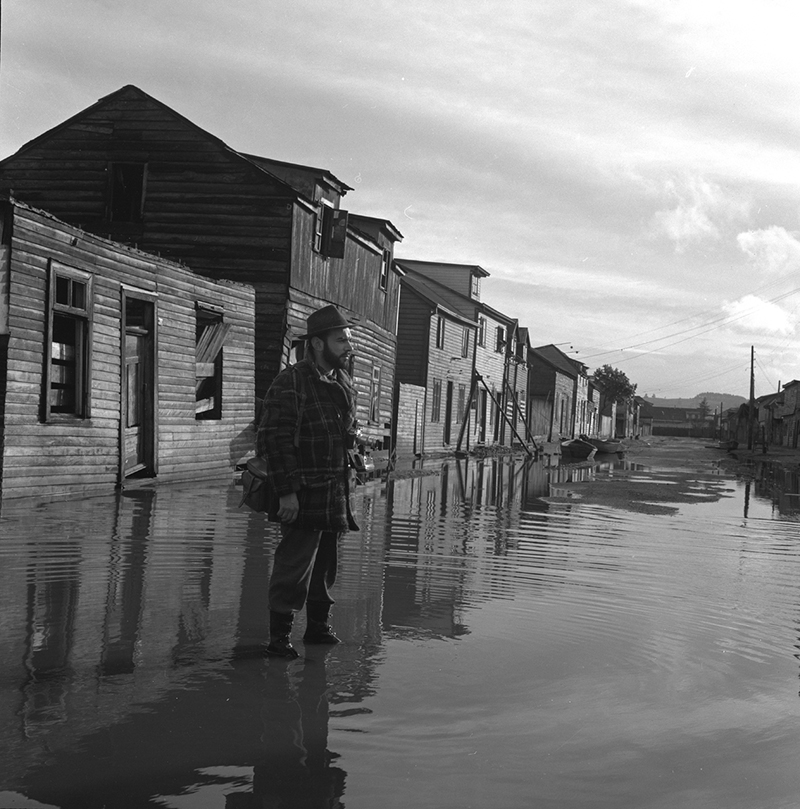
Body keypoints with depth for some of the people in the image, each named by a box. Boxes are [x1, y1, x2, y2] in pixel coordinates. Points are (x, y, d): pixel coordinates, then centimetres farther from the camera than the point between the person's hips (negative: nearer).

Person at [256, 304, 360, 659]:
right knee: (295, 564, -5)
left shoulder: (344, 384, 13)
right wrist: (287, 492, -21)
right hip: (303, 494, -8)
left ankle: (318, 626, 29)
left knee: (326, 562, 16)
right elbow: (274, 440, -17)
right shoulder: (290, 383, -13)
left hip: (335, 493, 8)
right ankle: (279, 636, 4)